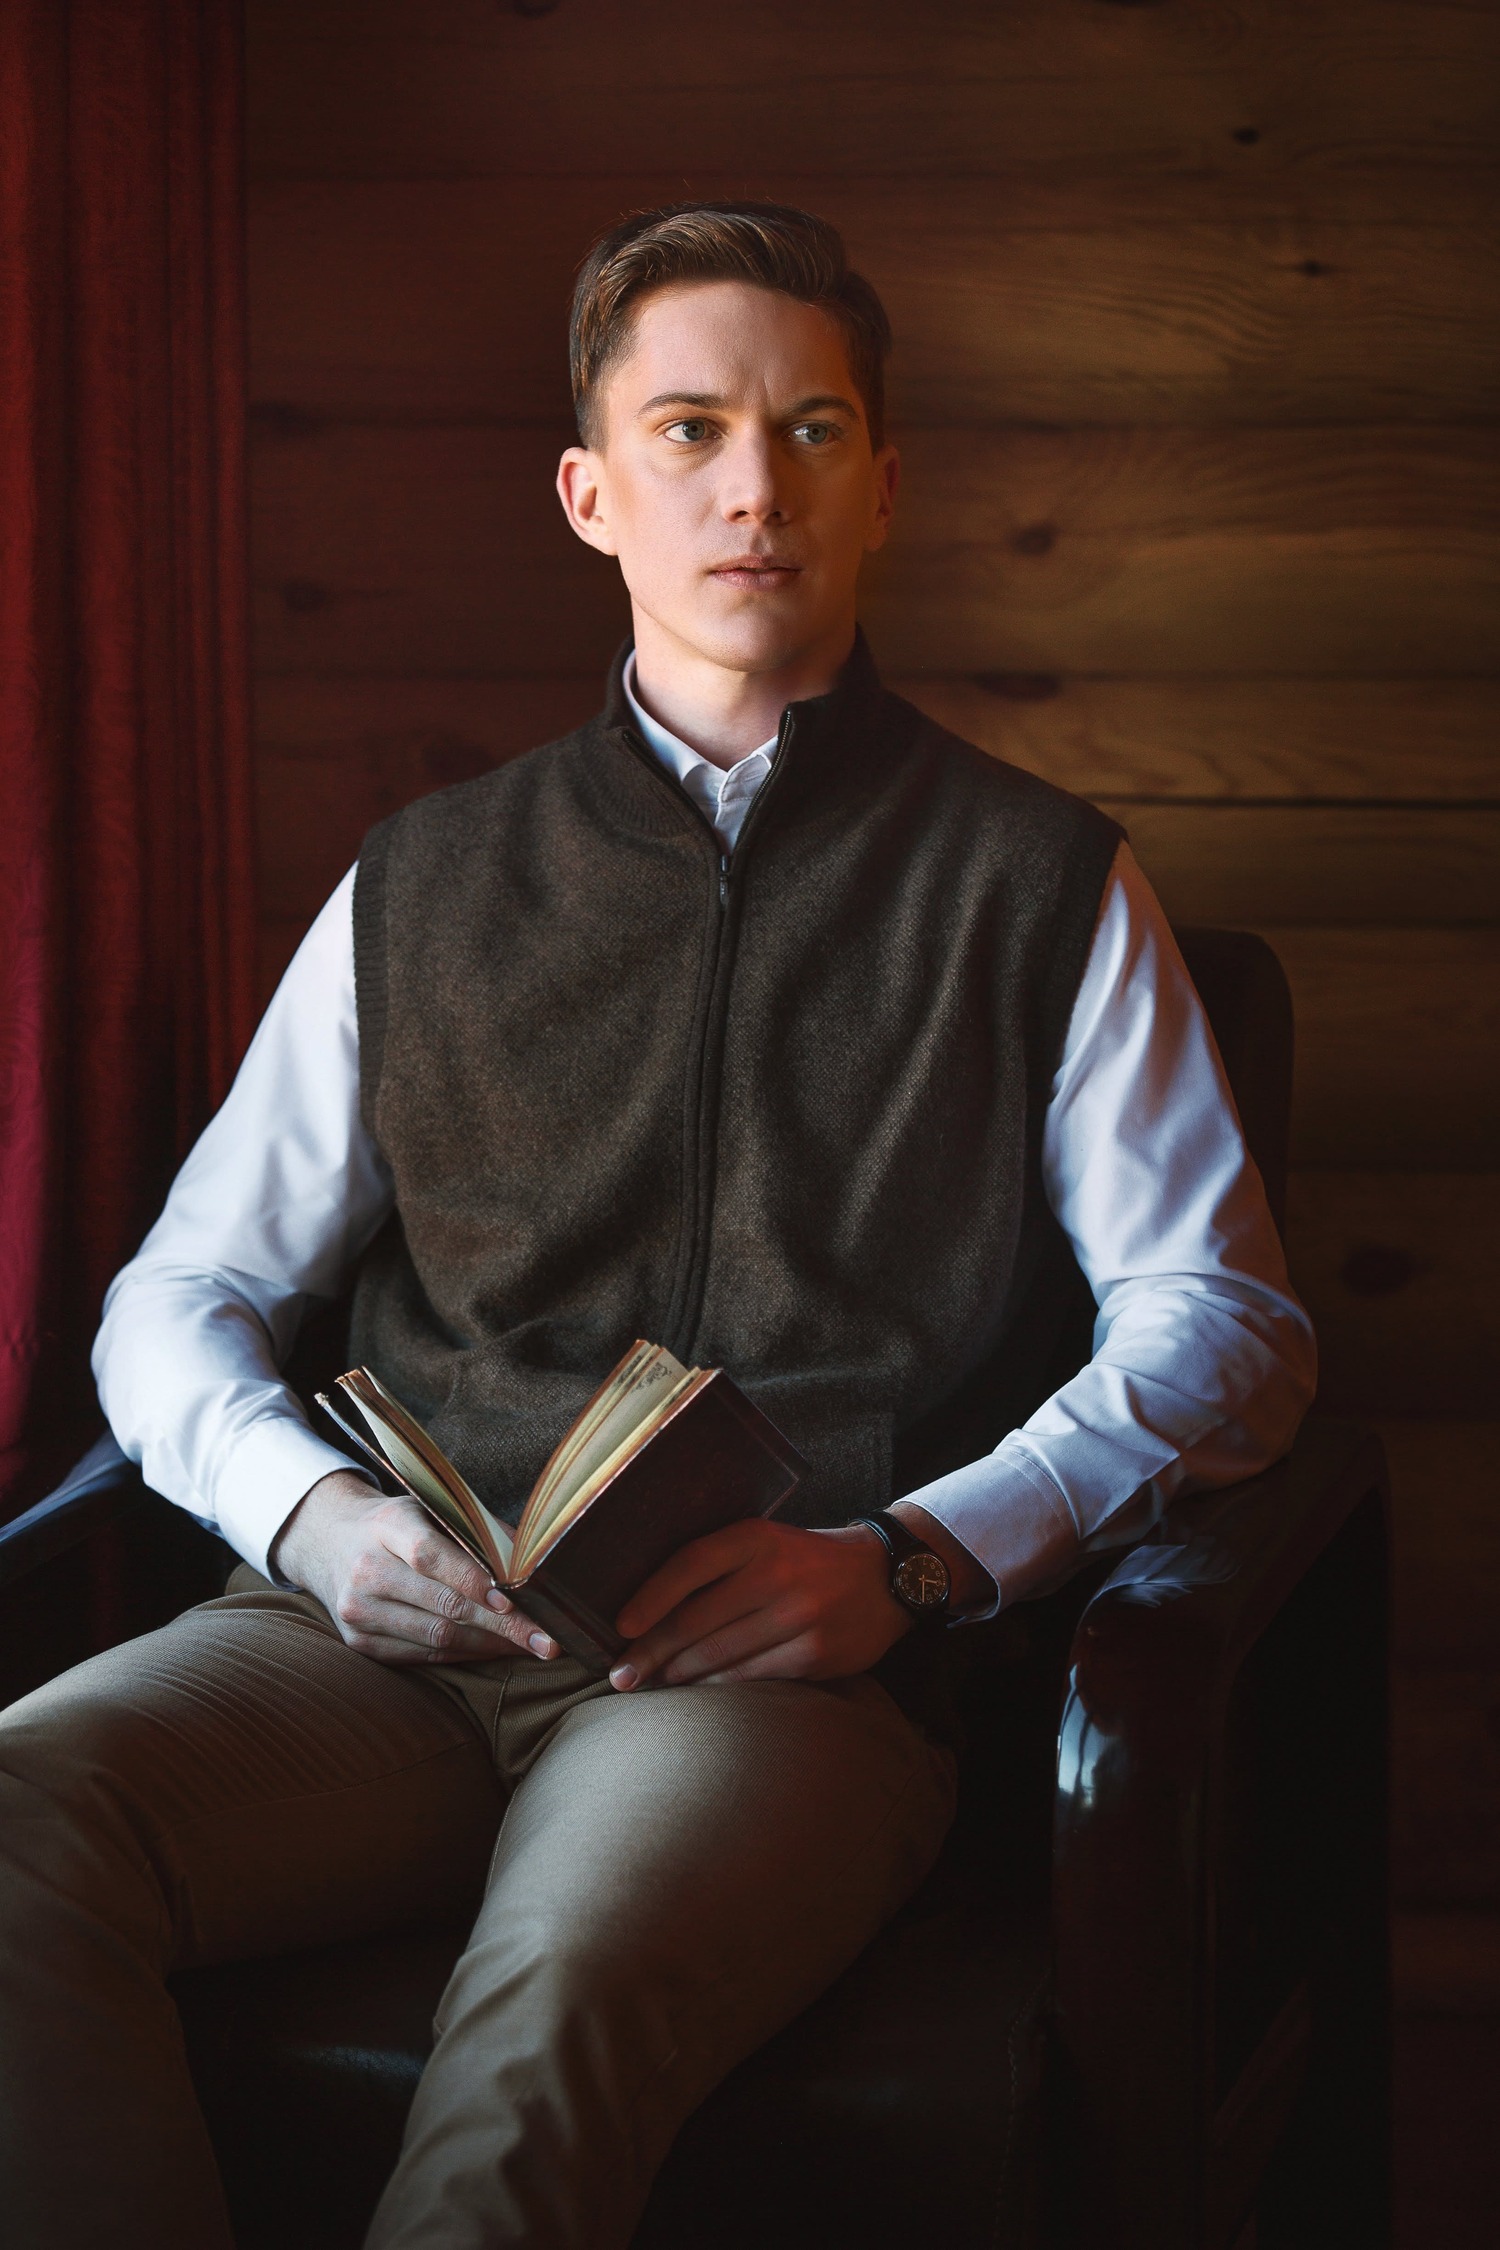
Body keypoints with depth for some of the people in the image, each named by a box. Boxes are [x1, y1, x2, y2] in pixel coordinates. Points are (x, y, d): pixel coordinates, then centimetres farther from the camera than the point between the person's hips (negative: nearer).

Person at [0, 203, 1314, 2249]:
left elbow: (1223, 1325, 6)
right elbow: (183, 1297, 20)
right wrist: (311, 1514, -3)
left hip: (798, 1667, -3)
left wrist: (905, 1559, -10)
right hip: (407, 1637, 3)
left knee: (559, 2010, -38)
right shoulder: (423, 891, 21)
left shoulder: (1035, 884, 14)